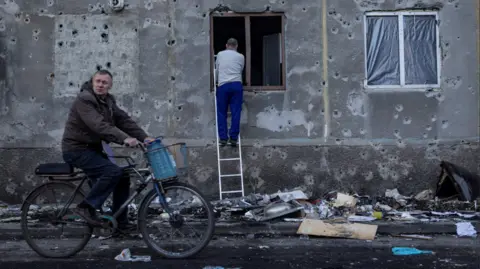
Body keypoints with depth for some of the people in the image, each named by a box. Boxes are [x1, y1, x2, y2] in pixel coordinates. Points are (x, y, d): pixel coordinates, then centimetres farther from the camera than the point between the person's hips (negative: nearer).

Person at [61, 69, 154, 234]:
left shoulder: (108, 101, 9)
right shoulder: (84, 100, -18)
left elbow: (124, 120, 1)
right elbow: (99, 125, -31)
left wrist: (144, 137, -12)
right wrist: (125, 139, -41)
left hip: (93, 148, 9)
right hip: (77, 150, -9)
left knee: (123, 176, 3)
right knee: (114, 172, -24)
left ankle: (120, 222, 11)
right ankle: (86, 207, -13)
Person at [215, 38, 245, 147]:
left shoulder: (220, 54, 13)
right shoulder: (240, 57, 10)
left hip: (223, 85, 0)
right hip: (236, 85, 0)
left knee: (221, 112, 6)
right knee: (235, 112, 1)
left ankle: (223, 138, 1)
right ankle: (233, 138, -3)